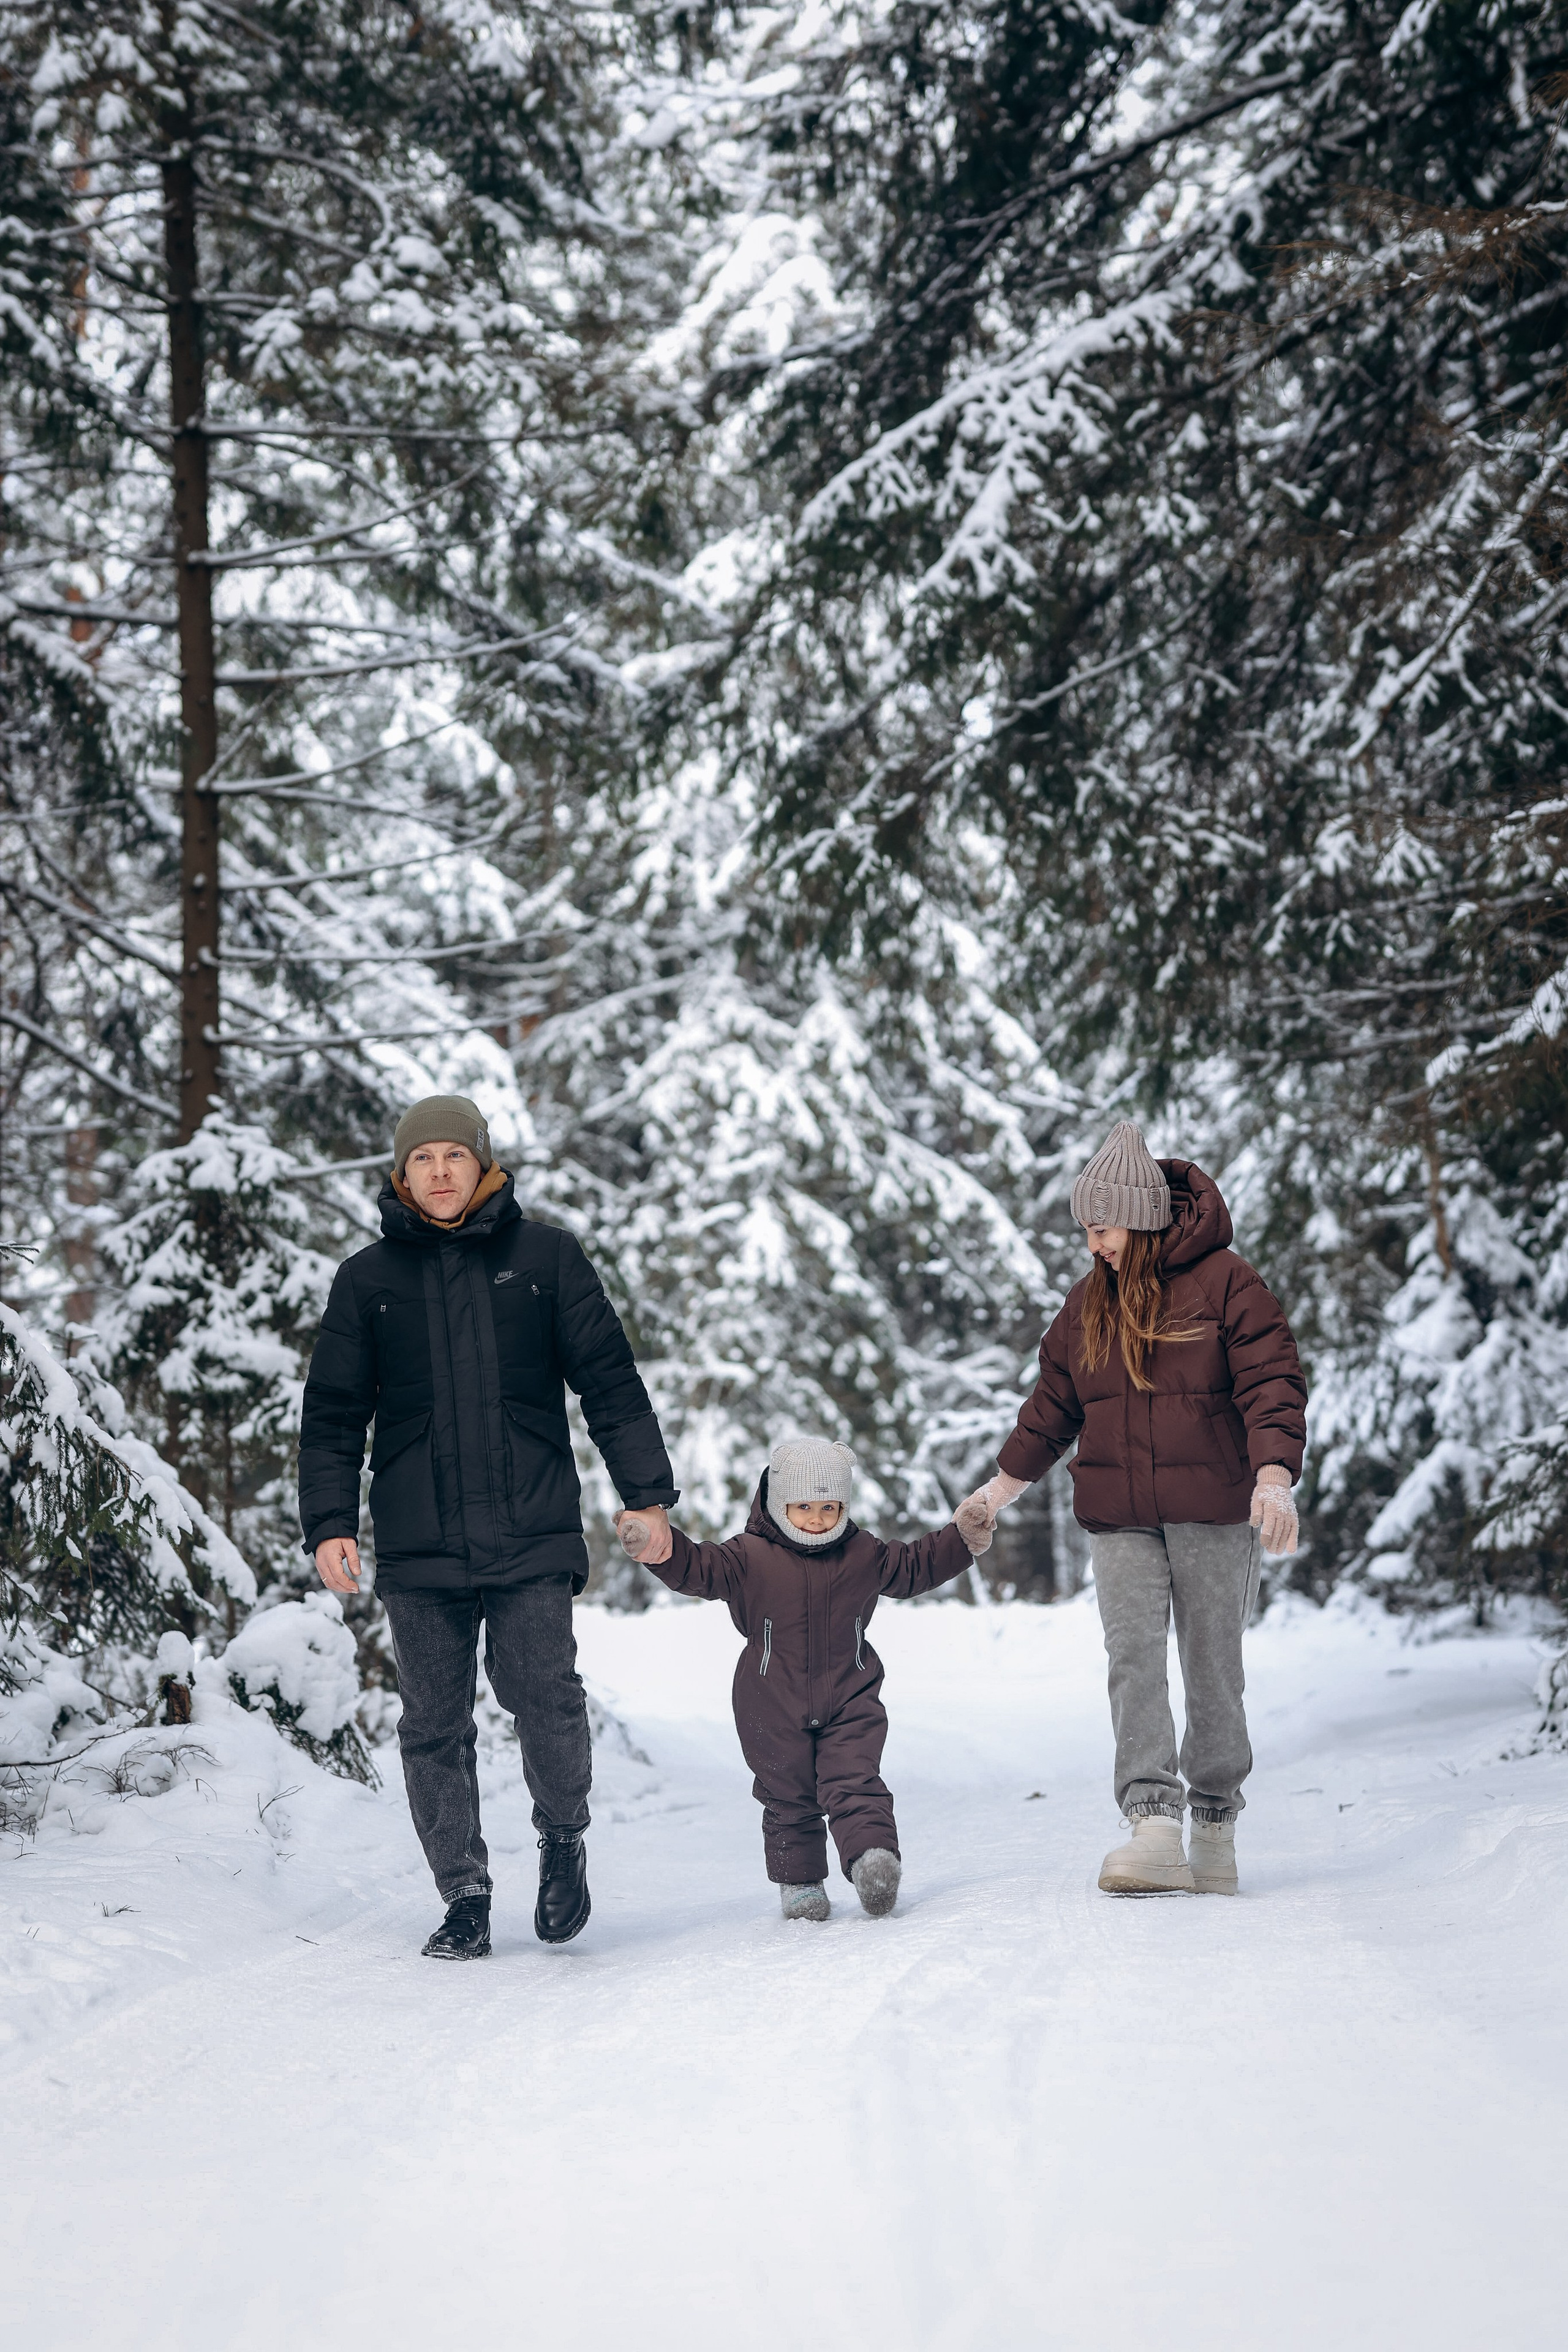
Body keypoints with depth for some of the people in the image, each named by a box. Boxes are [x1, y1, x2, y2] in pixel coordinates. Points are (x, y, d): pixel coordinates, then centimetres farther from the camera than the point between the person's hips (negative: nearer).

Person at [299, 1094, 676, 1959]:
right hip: (417, 1548, 2)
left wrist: (647, 1493, 2)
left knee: (545, 1699, -13)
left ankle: (563, 1836, 13)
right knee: (434, 1728, 2)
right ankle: (465, 1897, 14)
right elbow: (333, 1413, 11)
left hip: (532, 1537, -2)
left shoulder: (544, 1256, 6)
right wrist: (329, 1523, 0)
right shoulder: (366, 1279, 9)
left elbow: (609, 1380, 7)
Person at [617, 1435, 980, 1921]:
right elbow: (697, 1568, -15)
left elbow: (915, 1566, 18)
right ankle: (799, 1882, 19)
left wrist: (964, 1538, 10)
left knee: (855, 1783, -13)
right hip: (776, 1711, -1)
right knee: (789, 1798, 8)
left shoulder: (864, 1555, 4)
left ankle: (873, 1856, -25)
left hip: (850, 1703, 1)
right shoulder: (749, 1557, -7)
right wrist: (658, 1546, -33)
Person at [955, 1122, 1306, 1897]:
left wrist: (1274, 1478, -26)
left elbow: (1271, 1385, -12)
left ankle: (1216, 1826, 16)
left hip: (1213, 1512, -4)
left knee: (1212, 1665, 4)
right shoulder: (1090, 1302, 12)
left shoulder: (1226, 1284, -5)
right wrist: (999, 1490, 23)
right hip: (1119, 1518, 4)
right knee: (1133, 1656, -12)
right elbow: (1053, 1406, 21)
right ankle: (1154, 1829, -21)